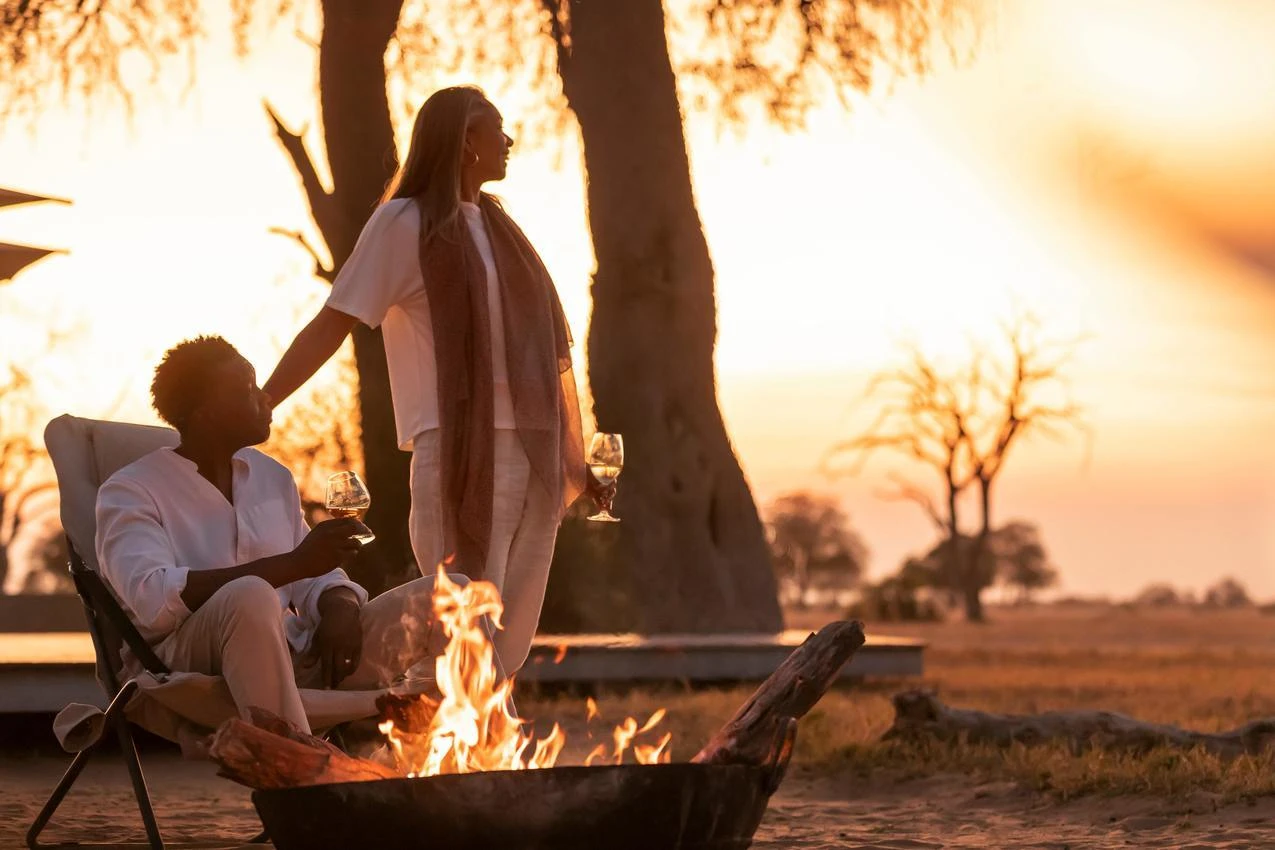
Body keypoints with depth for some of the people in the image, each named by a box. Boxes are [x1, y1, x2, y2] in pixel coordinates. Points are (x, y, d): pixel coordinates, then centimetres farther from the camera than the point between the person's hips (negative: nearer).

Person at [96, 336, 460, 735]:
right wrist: (294, 564, -21)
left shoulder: (272, 476, 20)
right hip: (189, 666, -6)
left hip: (294, 659, 7)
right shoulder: (129, 491, -1)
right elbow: (154, 600, -19)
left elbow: (316, 577, 20)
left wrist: (340, 607, -7)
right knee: (251, 598, -40)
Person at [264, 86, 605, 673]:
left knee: (508, 644, 5)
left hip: (530, 447, 7)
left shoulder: (495, 224, 18)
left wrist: (574, 456, 20)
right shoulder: (404, 222, -3)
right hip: (457, 446, -7)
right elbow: (332, 325, -7)